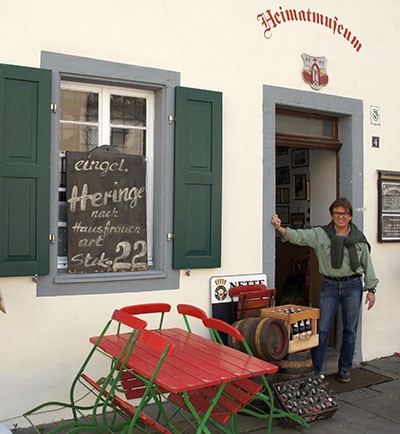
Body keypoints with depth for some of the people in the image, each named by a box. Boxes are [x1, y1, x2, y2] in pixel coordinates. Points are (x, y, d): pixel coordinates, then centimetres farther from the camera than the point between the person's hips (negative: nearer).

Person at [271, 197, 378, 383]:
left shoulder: (359, 238, 5)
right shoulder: (321, 234, -1)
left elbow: (367, 265, 9)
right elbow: (299, 236, -14)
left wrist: (371, 289, 6)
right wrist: (280, 228, -31)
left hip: (352, 286, 2)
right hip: (329, 286, -1)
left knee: (350, 329, 9)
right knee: (322, 329, 0)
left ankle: (345, 369, 25)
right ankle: (314, 370, 11)